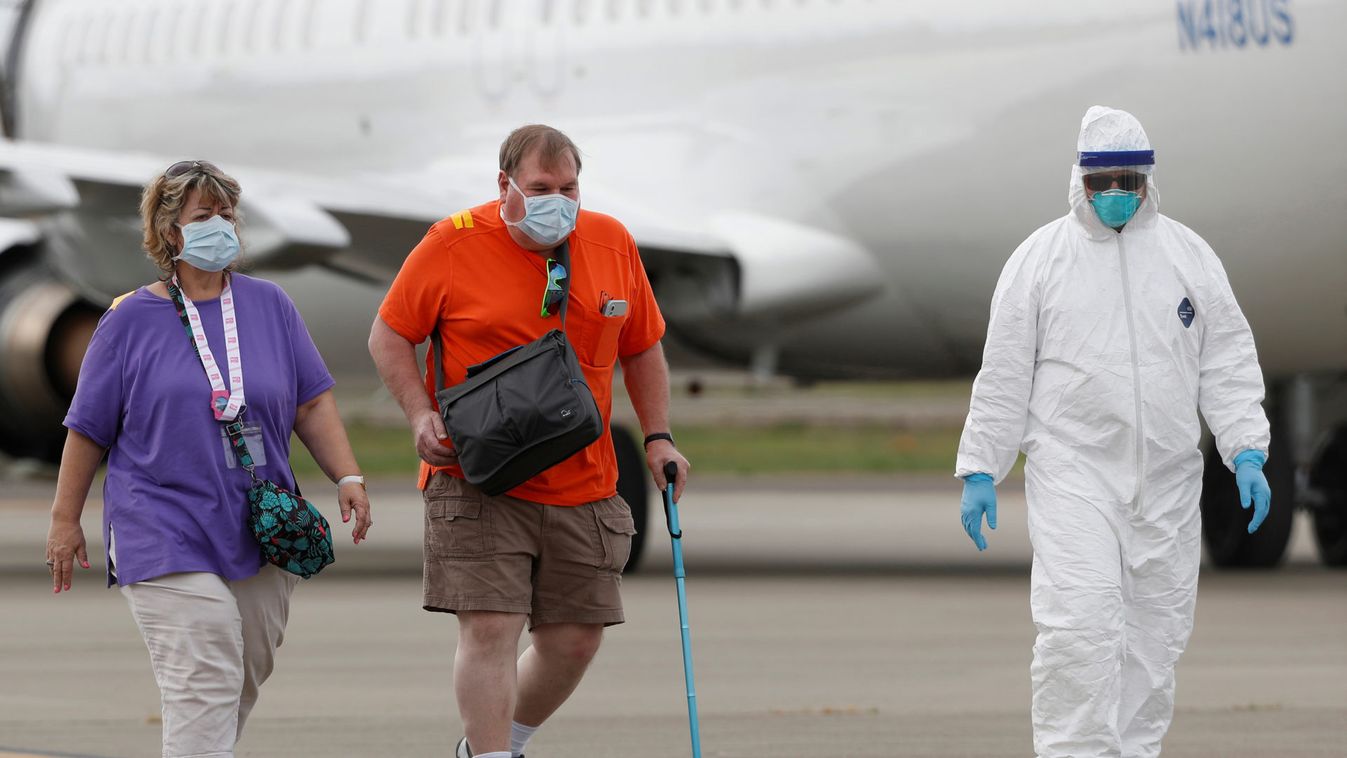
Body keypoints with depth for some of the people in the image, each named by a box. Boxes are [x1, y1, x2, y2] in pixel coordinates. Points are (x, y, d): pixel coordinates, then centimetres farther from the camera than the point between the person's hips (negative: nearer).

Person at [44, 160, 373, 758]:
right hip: (168, 544, -4)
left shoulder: (268, 306, 10)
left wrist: (347, 477, 0)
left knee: (240, 689, 11)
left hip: (261, 542, 4)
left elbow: (312, 403, 12)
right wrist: (65, 520, 6)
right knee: (204, 691, -15)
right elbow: (88, 429, 6)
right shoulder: (130, 320, 1)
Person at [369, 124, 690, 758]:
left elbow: (641, 347, 17)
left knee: (575, 638, 7)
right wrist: (421, 416, -12)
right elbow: (389, 336, 2)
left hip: (583, 486, 4)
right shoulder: (453, 245, -6)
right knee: (489, 628, -14)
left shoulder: (613, 245, 5)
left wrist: (658, 438, 9)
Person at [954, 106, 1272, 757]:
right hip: (1072, 471, -3)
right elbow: (1004, 373, 4)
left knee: (1156, 631, 6)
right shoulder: (1040, 257, 2)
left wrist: (1247, 455, -3)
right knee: (1080, 627, -16)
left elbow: (1228, 361, 8)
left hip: (1167, 480, 3)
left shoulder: (1187, 254, 8)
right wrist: (980, 470, 0)